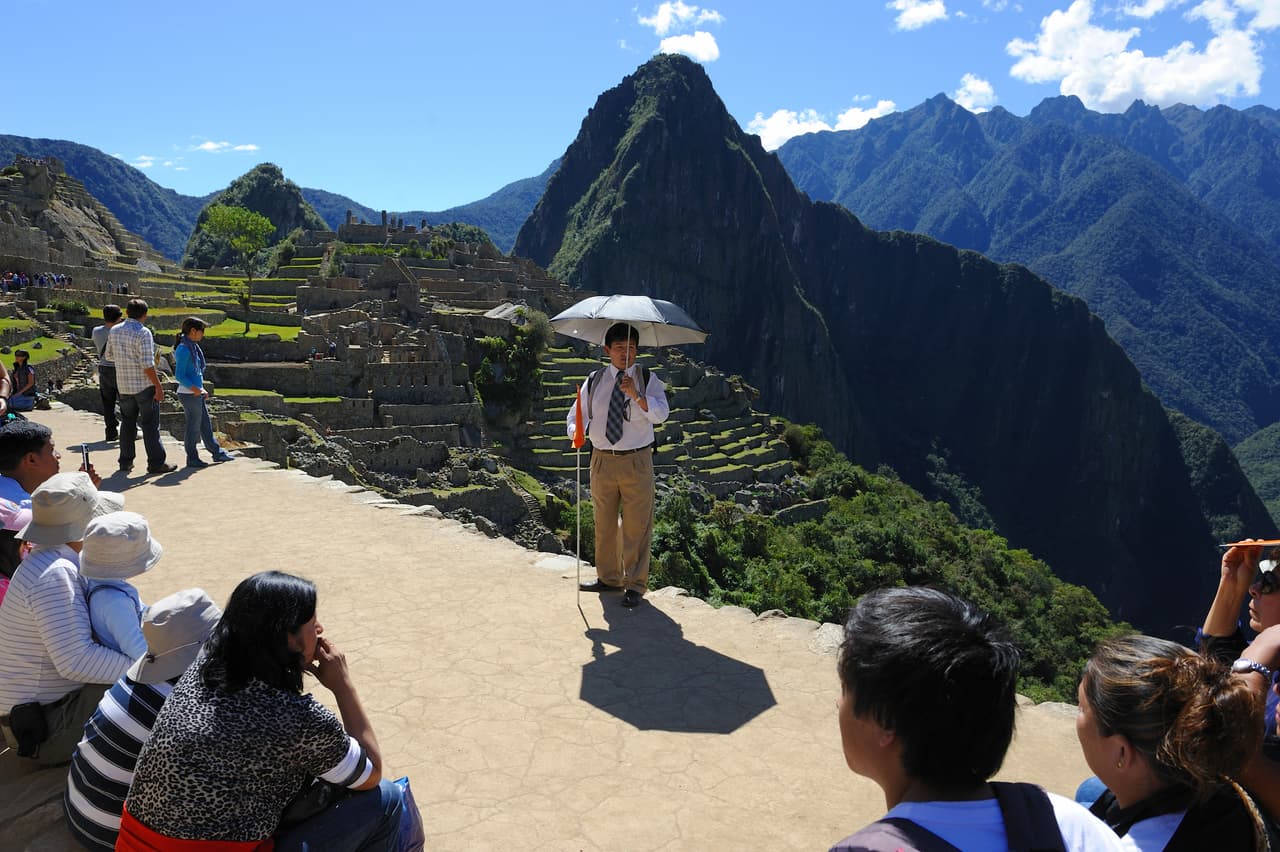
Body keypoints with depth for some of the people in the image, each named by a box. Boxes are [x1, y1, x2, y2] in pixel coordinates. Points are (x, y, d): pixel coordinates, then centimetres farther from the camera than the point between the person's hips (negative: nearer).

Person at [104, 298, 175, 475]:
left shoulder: (114, 331, 5)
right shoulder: (143, 333, -15)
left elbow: (109, 356, 17)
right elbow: (147, 365, -20)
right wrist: (158, 387, -15)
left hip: (123, 386, 6)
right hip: (145, 385, -6)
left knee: (127, 423, 15)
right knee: (150, 425, -1)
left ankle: (125, 462, 19)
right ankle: (156, 463, 0)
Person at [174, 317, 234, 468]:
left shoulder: (193, 347, 12)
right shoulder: (184, 349, -16)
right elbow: (179, 376, -20)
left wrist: (201, 390, 17)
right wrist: (196, 390, -20)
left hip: (197, 393, 9)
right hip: (189, 394, -9)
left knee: (206, 425, 17)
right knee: (193, 427, 1)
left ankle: (217, 453, 27)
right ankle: (192, 459, 11)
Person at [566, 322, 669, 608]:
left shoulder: (648, 380, -1)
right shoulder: (594, 381, 6)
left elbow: (661, 413, -16)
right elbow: (576, 414, 5)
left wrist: (636, 395, -32)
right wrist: (575, 431, -17)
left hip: (637, 461, -3)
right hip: (602, 461, 3)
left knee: (637, 526, 1)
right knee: (604, 523, 14)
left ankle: (635, 584, 14)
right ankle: (608, 578, 31)